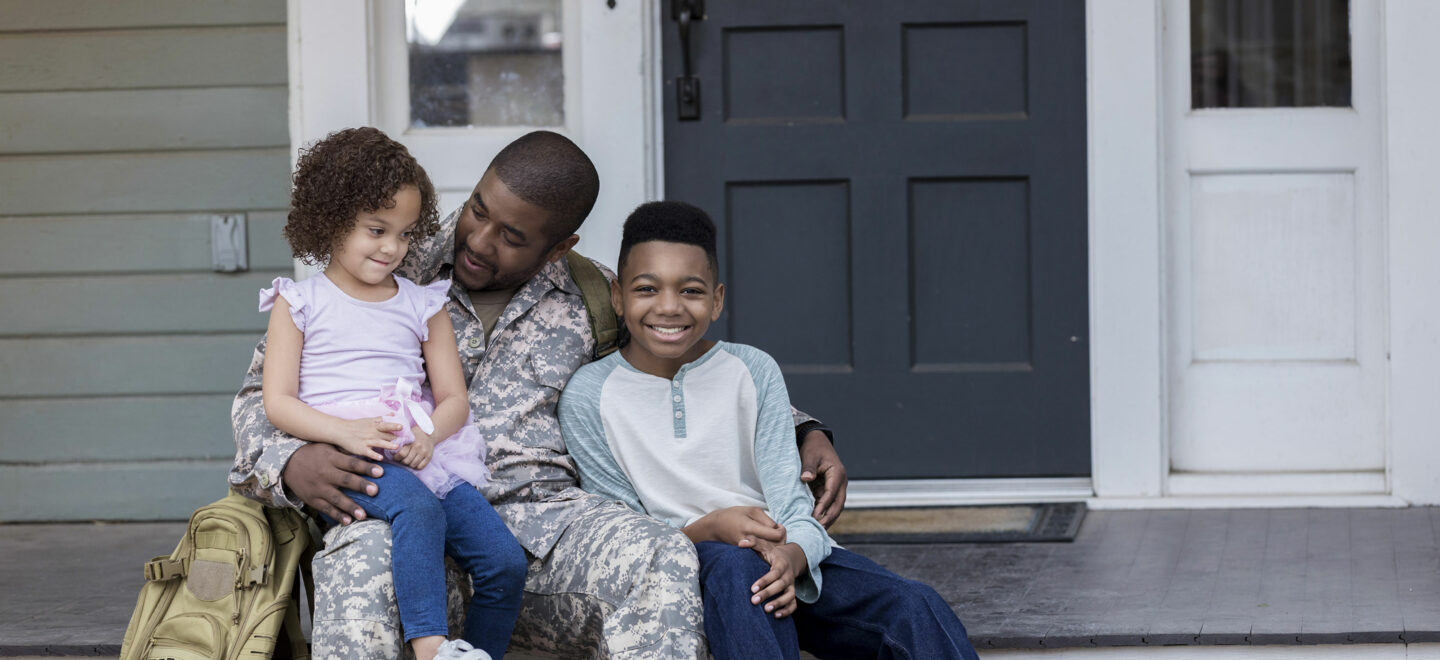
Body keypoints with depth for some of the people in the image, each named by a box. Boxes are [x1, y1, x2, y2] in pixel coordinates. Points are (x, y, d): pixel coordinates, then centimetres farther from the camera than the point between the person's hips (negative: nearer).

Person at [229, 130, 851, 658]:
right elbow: (265, 388, 15)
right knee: (357, 560, -42)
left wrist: (805, 435, 17)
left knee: (664, 559, -33)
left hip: (538, 512, 2)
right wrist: (289, 462, -10)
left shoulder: (589, 300, 20)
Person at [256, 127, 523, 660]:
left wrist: (429, 434, -10)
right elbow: (277, 401, 2)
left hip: (422, 452, 5)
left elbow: (453, 398, 15)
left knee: (505, 562, -15)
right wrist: (344, 431, -16)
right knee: (417, 507, -38)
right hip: (343, 455, -4)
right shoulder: (300, 303, 9)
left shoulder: (423, 306, 19)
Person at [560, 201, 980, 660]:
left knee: (916, 609, -23)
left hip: (795, 562, 3)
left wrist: (792, 554, -26)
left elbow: (793, 506, 0)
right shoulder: (587, 398, -1)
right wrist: (708, 529, -22)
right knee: (735, 567, -38)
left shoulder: (753, 371, 4)